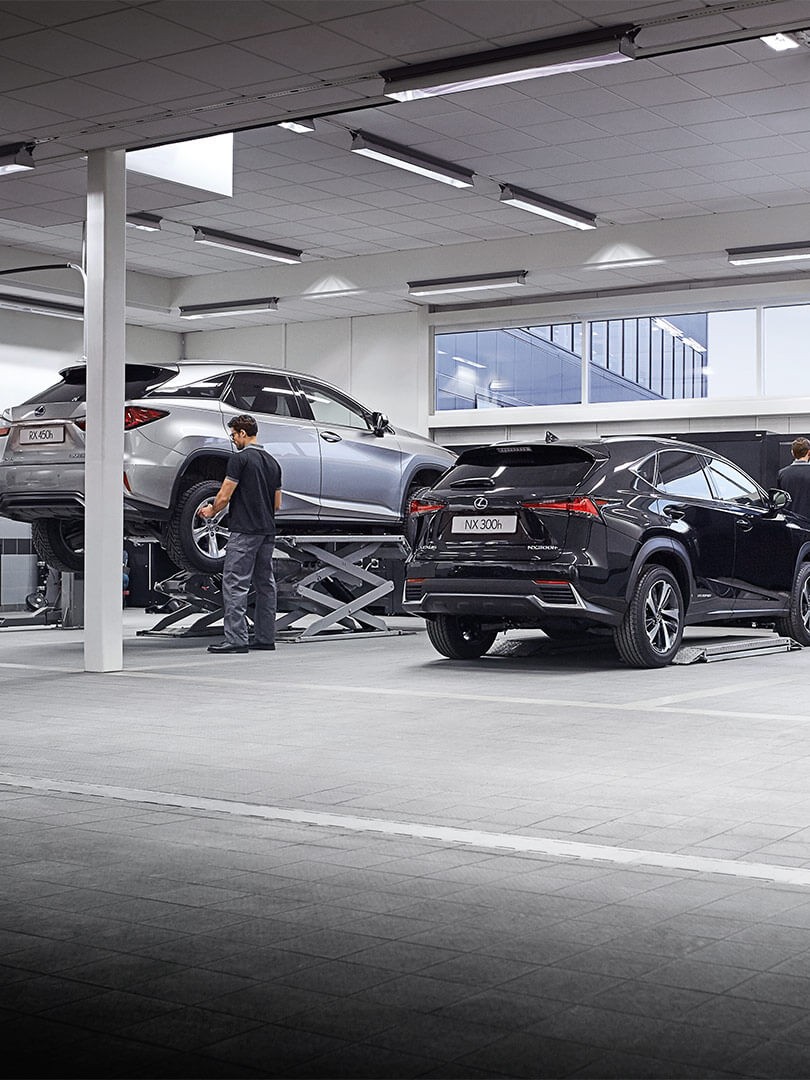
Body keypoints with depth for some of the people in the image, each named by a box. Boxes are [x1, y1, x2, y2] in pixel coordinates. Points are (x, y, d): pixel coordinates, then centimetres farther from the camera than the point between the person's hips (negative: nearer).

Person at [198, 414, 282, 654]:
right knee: (265, 583, 11)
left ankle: (236, 638, -13)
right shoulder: (272, 462, 15)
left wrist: (211, 511, 9)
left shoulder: (240, 459, -10)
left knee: (235, 584, -8)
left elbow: (224, 496, -10)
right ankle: (266, 638, 13)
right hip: (268, 531, 8)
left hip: (244, 531, -8)